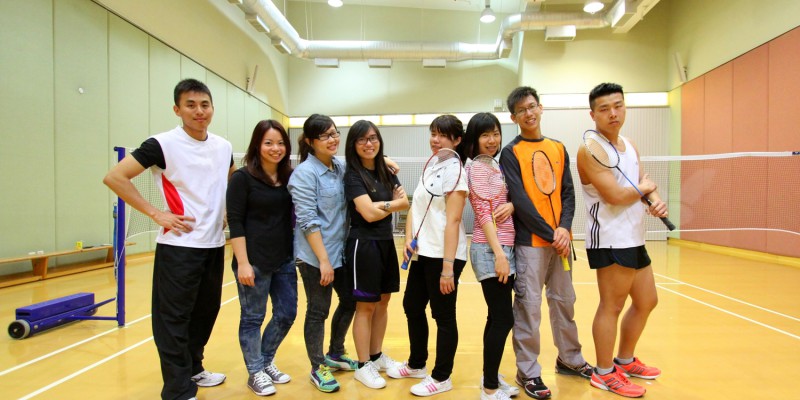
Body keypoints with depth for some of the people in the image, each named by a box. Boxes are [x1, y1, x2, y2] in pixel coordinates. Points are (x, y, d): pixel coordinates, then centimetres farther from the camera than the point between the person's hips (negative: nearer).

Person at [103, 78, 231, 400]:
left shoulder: (224, 147, 7)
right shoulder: (163, 144, -10)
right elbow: (114, 177, -11)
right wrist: (155, 213, -14)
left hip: (215, 244, 6)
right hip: (178, 246, -6)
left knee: (206, 312, 16)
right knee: (174, 319, 1)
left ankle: (193, 369, 35)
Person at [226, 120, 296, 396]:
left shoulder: (289, 177, 6)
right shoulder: (242, 177, -8)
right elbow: (235, 223, -11)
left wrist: (295, 254, 6)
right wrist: (243, 263, -16)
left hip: (285, 260, 6)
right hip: (254, 261, -6)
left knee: (286, 314, 13)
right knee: (253, 318, 8)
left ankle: (266, 362, 36)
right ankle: (255, 373, 27)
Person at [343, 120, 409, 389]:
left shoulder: (386, 172, 10)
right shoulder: (353, 175, -11)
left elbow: (405, 203, 1)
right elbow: (369, 213, -20)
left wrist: (380, 204, -15)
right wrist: (393, 204, -4)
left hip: (386, 243, 7)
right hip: (363, 244, -7)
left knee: (383, 302, 14)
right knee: (366, 306, 2)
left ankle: (377, 356, 30)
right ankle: (363, 366, 17)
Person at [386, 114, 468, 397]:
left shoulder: (454, 170, -12)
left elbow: (453, 221, -18)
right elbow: (414, 208, 14)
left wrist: (448, 267, -21)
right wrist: (409, 241, -2)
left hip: (444, 256, -9)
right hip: (422, 254, 9)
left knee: (443, 316, 4)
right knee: (412, 307, 18)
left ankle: (441, 378, 22)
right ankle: (416, 365, 37)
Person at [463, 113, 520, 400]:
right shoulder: (476, 167, -8)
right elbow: (483, 213, -15)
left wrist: (511, 205, -3)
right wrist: (498, 253, -20)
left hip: (505, 246, 8)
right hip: (490, 249, -8)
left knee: (499, 317, 14)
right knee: (502, 318, -5)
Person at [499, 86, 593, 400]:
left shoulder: (559, 149, 12)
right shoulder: (510, 152, -3)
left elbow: (568, 193, 8)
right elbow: (520, 200, -11)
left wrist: (564, 228, -9)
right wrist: (549, 234, -13)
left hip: (560, 239, 5)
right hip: (530, 241, -5)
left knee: (564, 302, 15)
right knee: (528, 307, -2)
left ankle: (569, 359, 33)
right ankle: (528, 372, 11)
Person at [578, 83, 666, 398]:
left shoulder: (630, 146, 13)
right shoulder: (590, 150, -15)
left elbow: (645, 183, 9)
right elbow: (615, 195, -23)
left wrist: (656, 201, -13)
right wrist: (645, 188, -5)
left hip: (634, 239, 9)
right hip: (610, 240, -9)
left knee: (646, 302, 19)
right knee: (611, 307, 0)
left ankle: (625, 361, 37)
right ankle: (605, 374, 17)